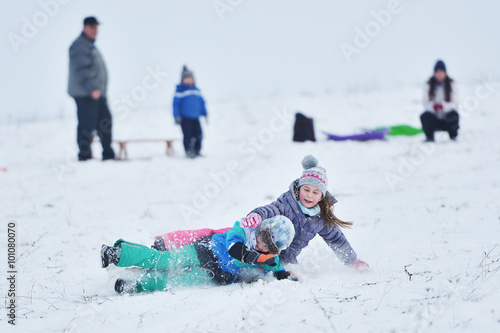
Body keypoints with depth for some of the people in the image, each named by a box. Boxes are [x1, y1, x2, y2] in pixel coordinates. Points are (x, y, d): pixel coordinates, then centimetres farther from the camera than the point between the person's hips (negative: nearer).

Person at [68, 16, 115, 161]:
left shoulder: (90, 46, 23)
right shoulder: (80, 46, -10)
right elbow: (83, 69, -20)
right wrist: (92, 88, -27)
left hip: (97, 93, 10)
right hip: (85, 94, -10)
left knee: (105, 122, 9)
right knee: (87, 125, -10)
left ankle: (108, 155, 14)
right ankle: (84, 155, -7)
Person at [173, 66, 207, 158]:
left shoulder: (196, 90, 14)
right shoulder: (180, 90, -4)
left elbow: (201, 102, 22)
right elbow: (176, 103, -6)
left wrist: (204, 113, 21)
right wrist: (177, 116, -11)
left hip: (195, 117, 5)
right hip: (185, 118, -5)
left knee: (198, 135, 0)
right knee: (188, 135, -8)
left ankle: (197, 150, 14)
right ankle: (188, 151, 2)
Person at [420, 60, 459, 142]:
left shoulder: (451, 84, -3)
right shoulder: (429, 85, -1)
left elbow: (454, 103, -11)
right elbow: (426, 104, -7)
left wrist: (443, 106, -32)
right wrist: (433, 106, -31)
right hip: (434, 118, 0)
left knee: (454, 115, -33)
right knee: (424, 117, -30)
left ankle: (453, 137, -7)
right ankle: (429, 137, -3)